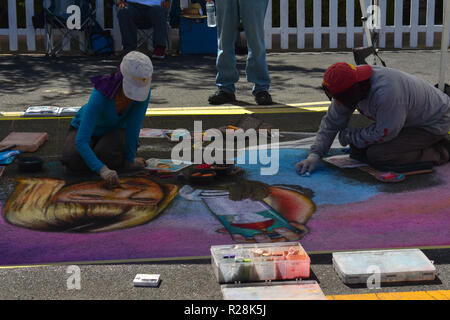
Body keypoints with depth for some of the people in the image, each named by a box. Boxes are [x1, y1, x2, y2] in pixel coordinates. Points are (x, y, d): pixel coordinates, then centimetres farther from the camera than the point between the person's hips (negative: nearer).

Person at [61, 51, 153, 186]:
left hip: (116, 129, 2)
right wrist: (102, 170, -56)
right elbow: (80, 141, -44)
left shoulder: (143, 91, -32)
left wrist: (130, 160, -20)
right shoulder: (100, 96, -40)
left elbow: (133, 127, -24)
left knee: (106, 155, -31)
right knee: (74, 161, -30)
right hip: (86, 129, -2)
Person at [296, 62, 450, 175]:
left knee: (376, 155, -23)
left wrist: (348, 136, -14)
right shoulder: (348, 85, -14)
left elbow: (383, 134, -28)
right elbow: (331, 122, -4)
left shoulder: (386, 92, -40)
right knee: (357, 150, 3)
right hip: (407, 119, 9)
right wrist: (314, 155, -14)